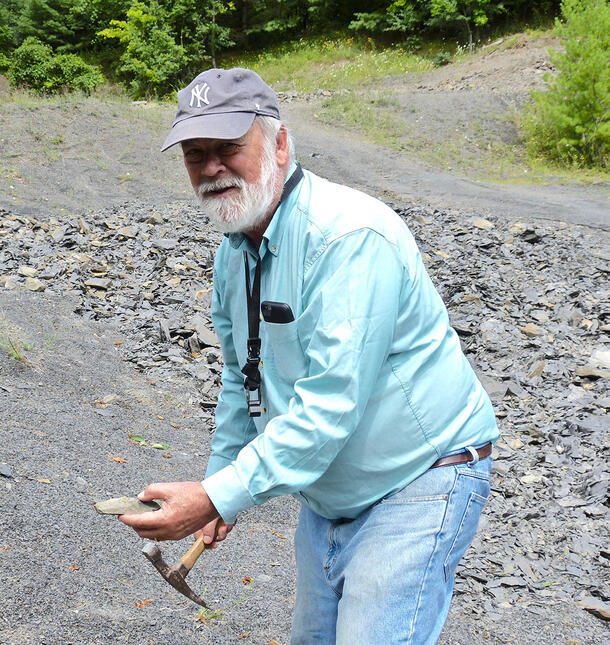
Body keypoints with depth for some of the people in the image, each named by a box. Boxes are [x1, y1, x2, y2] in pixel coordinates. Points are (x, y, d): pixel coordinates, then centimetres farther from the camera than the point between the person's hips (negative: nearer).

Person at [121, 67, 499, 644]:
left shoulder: (352, 236, -27)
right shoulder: (234, 250, 3)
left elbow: (330, 403, -32)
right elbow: (242, 376, 18)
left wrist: (219, 497, -32)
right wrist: (220, 477, 20)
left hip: (417, 483, -8)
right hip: (326, 494, 9)